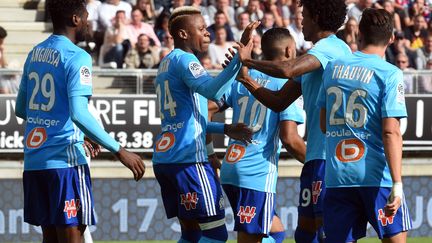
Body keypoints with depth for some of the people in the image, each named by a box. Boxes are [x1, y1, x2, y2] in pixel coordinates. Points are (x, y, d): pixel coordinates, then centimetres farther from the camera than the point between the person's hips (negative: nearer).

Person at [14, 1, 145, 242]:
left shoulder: (35, 54, 13)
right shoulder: (76, 57, -11)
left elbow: (21, 109, 22)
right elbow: (79, 113, -21)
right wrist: (119, 151, -19)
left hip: (34, 158, 8)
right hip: (65, 159, -8)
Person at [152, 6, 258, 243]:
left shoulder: (166, 63, 21)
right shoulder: (184, 60, -8)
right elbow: (212, 90, -28)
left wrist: (226, 128, 24)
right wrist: (240, 56, -33)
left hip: (162, 159, 9)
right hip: (188, 159, -9)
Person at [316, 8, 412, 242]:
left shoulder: (333, 67, 8)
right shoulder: (389, 74, -7)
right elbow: (391, 132, -15)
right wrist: (397, 184, -17)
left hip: (336, 176, 4)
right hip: (377, 177, -4)